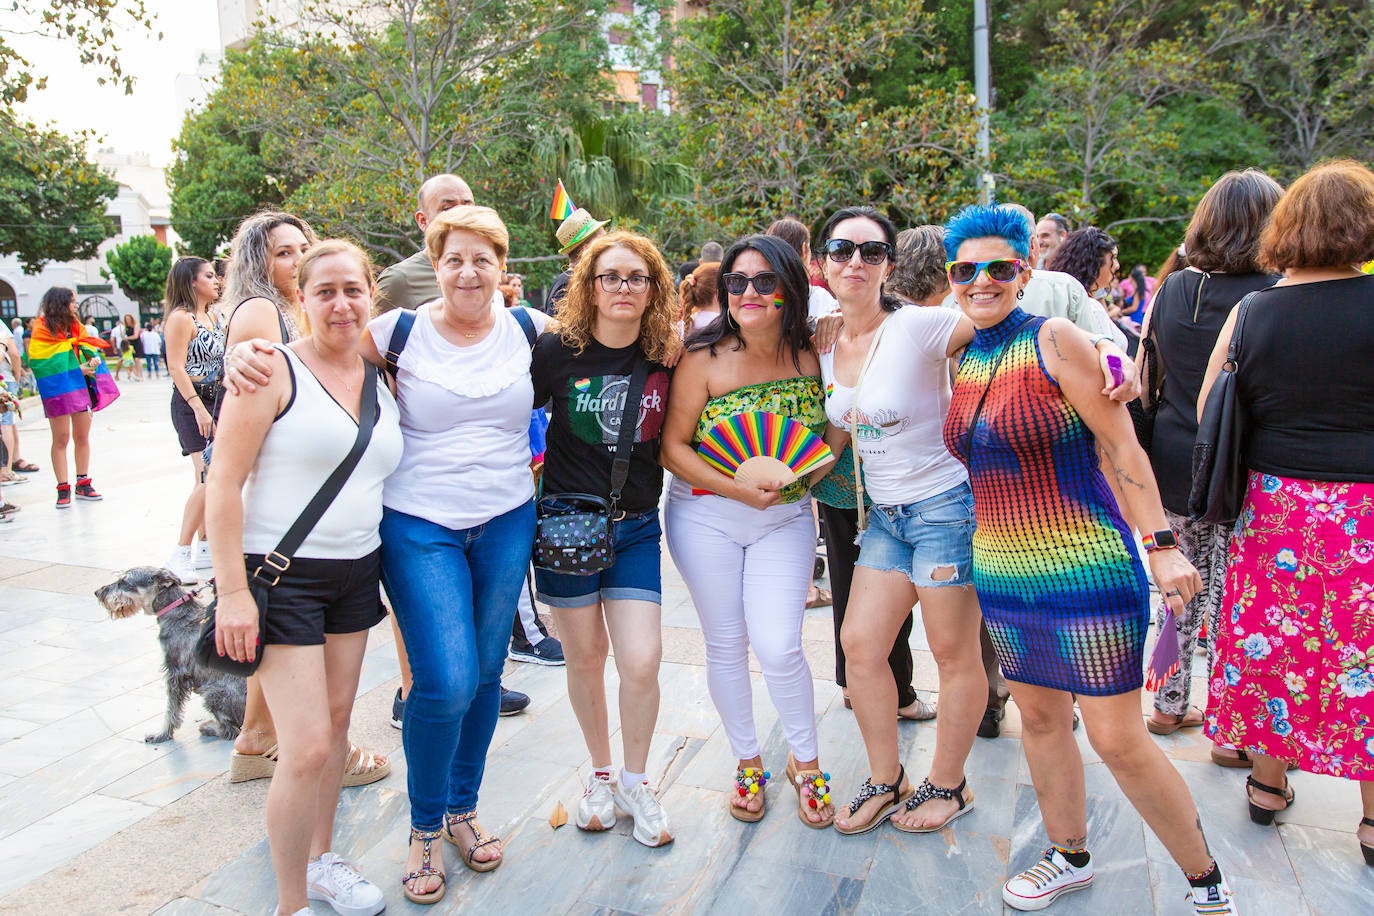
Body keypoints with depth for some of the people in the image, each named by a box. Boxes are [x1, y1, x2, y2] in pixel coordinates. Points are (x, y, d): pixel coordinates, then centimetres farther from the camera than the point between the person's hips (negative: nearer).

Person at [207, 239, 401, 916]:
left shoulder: (380, 381, 8)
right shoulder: (274, 370, -11)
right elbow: (224, 483, -13)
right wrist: (232, 592, -17)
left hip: (355, 572, 6)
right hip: (281, 576, -6)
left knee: (337, 720, 15)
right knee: (307, 749, -8)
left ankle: (321, 859, 35)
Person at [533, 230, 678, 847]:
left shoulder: (665, 358, -1)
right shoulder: (558, 350, -7)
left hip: (636, 529, 1)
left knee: (642, 660, -5)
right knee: (585, 656, 10)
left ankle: (636, 784, 20)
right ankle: (601, 775, 33)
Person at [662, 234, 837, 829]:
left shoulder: (811, 357, -6)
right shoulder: (704, 358, -12)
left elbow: (833, 430, 10)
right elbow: (672, 447, -12)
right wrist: (739, 489, -21)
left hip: (786, 519, 1)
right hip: (706, 517, 0)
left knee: (778, 647, -7)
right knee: (726, 644, 10)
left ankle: (805, 762, 19)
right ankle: (747, 762, 31)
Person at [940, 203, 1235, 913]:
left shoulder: (1054, 340, -11)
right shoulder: (965, 362, 8)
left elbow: (1121, 445, -11)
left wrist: (1160, 545, -16)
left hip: (1085, 569, -6)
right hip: (1004, 573, 7)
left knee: (1117, 739, -2)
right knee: (1039, 719, 16)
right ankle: (1069, 858, 36)